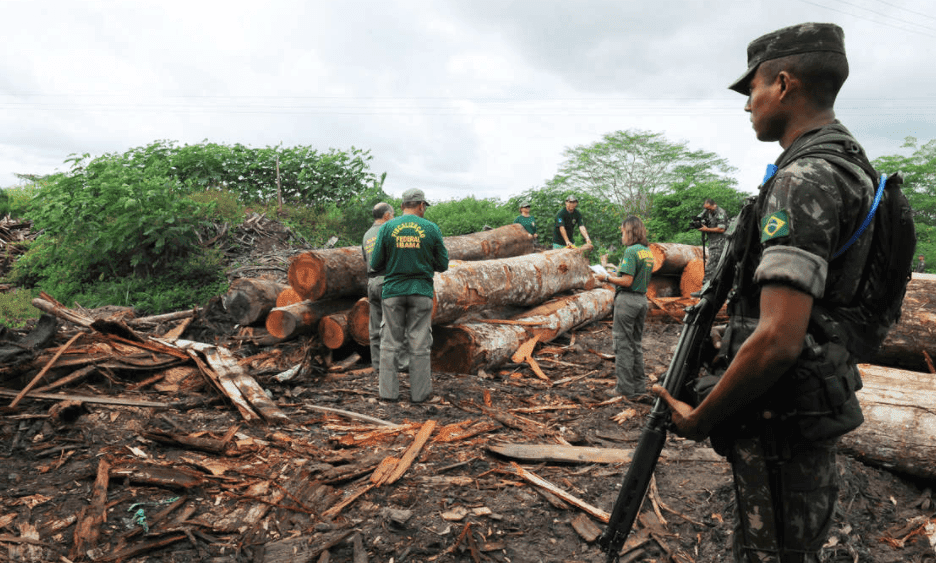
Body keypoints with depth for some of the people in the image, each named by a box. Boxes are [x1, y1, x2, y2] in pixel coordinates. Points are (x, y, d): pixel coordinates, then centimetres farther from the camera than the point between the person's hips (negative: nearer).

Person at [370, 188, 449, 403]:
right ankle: (419, 392, 11)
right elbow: (443, 264, 3)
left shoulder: (387, 227, 0)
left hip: (393, 290, 1)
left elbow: (375, 264, 0)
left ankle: (388, 391, 11)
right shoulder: (431, 228, -1)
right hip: (421, 291, 0)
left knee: (390, 343, 8)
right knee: (419, 345, 5)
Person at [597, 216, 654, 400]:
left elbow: (627, 281, -20)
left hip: (627, 299, -8)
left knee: (623, 345, 0)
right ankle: (639, 388, 19)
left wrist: (607, 278, -6)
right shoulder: (648, 252, 12)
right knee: (637, 344, 14)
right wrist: (610, 269, 21)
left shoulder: (631, 251, -14)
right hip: (642, 299, 9)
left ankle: (625, 388, 5)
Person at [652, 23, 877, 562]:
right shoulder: (847, 161, 10)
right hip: (809, 401, 10)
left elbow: (778, 340, -31)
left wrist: (699, 418, -20)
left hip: (783, 414, -10)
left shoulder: (804, 180, -24)